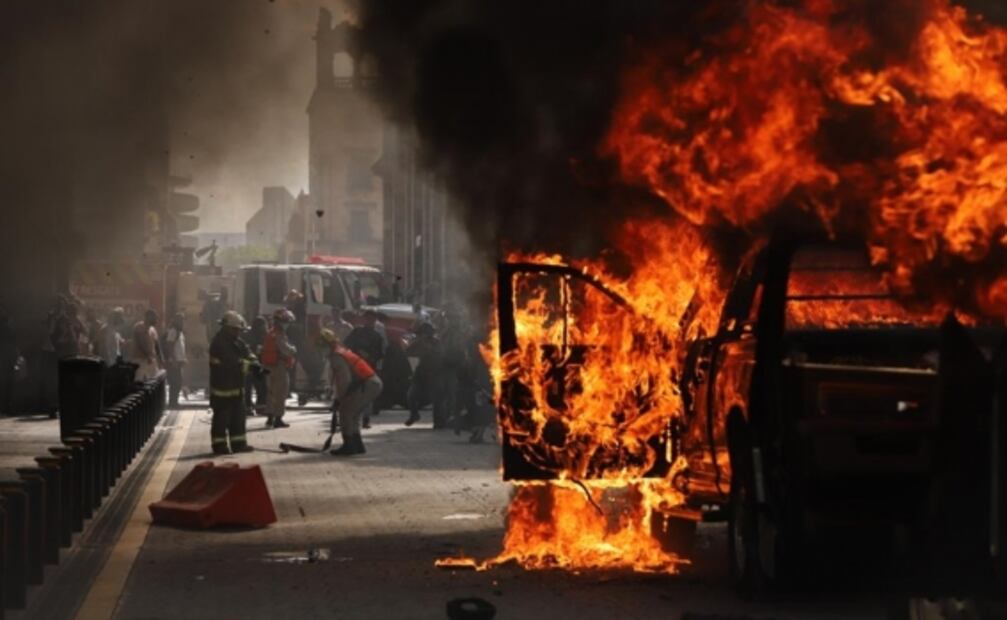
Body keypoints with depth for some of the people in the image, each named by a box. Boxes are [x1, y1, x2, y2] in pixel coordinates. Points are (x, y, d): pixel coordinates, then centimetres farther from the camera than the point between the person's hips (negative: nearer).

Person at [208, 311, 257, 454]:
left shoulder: (237, 342, 13)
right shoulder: (219, 344, -19)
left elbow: (247, 353, 5)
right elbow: (232, 362, -28)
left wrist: (254, 363, -16)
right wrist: (250, 366, -30)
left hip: (236, 386, 10)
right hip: (222, 387, -10)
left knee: (238, 417, 13)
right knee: (221, 417, -3)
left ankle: (238, 443, 19)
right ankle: (219, 445, 3)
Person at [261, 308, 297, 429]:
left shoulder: (271, 333, 12)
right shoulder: (279, 335, -18)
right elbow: (287, 350, -25)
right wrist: (294, 349, -2)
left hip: (270, 368, 9)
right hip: (280, 367, -9)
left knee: (273, 393, 17)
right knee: (280, 394, -3)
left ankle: (270, 418, 20)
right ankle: (278, 419, -1)